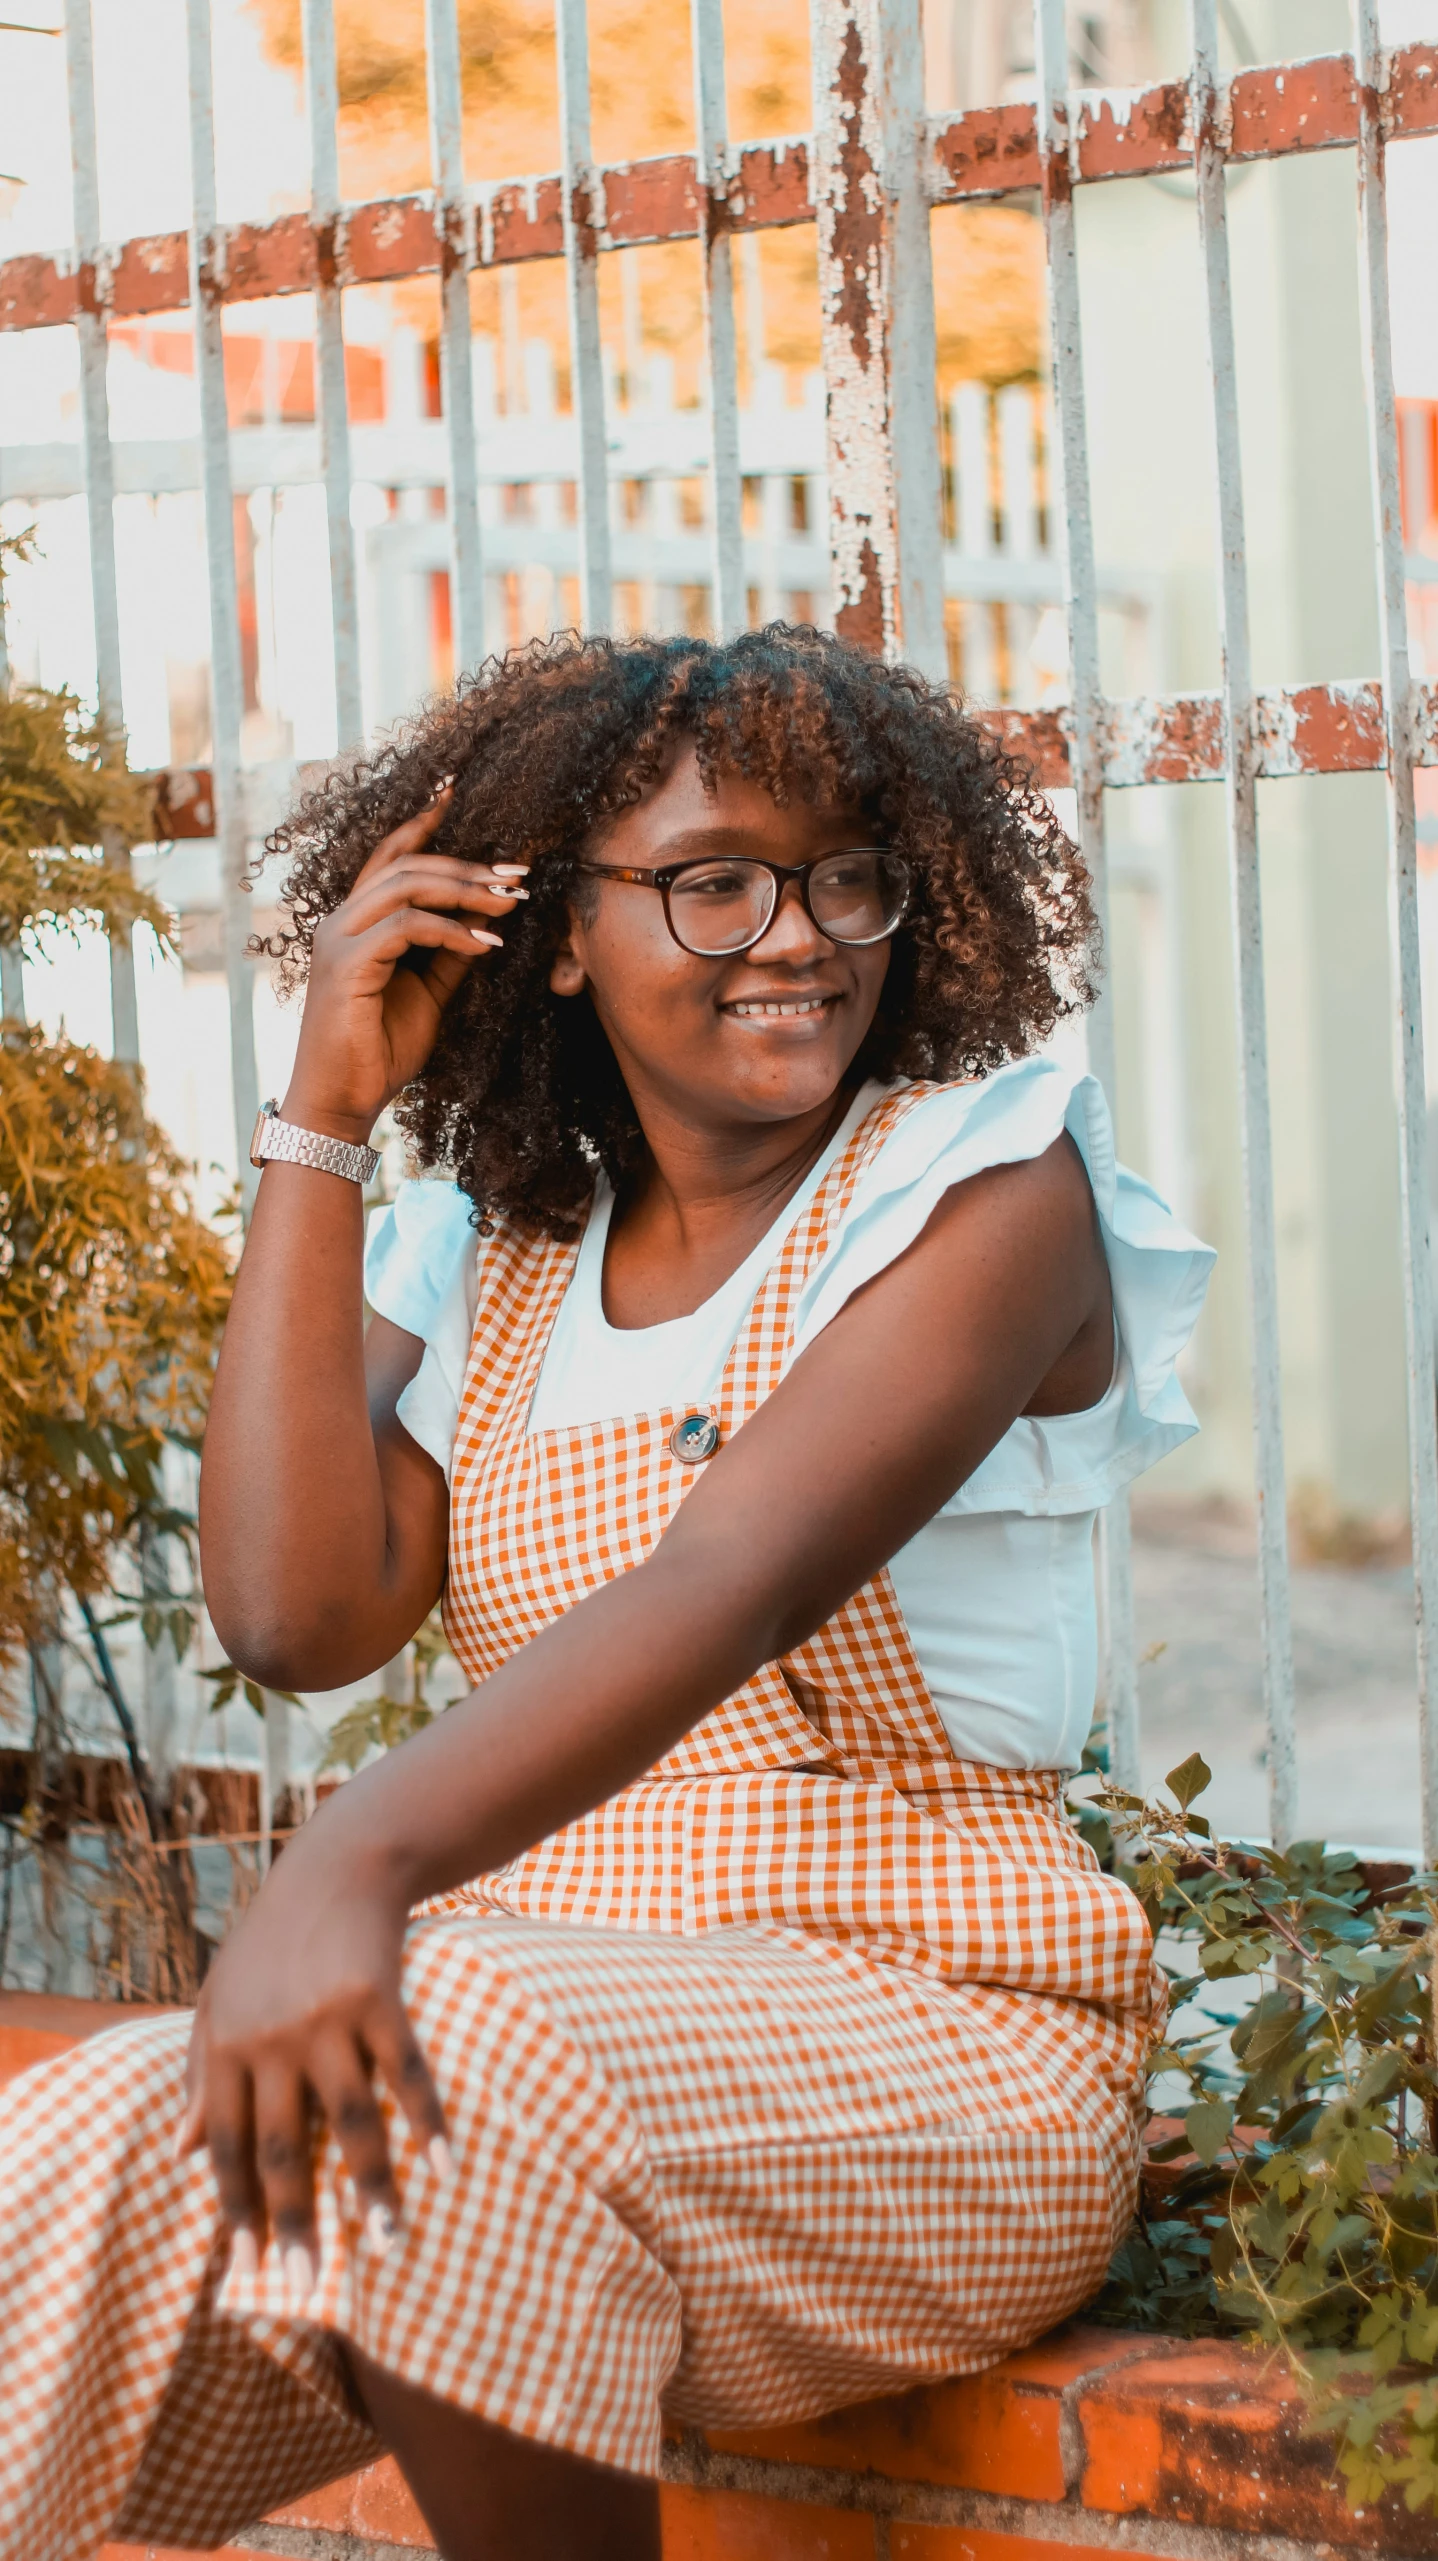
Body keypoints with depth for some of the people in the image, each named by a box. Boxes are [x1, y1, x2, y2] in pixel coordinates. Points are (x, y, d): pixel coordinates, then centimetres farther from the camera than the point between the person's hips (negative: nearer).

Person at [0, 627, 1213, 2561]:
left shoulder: (986, 1187, -4)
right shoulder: (484, 1256, 12)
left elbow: (737, 1579, -22)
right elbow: (298, 1614, -5)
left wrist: (360, 1864, -38)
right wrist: (321, 1122, -2)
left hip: (925, 2044, -4)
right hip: (545, 2002, 4)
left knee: (446, 2064, -34)